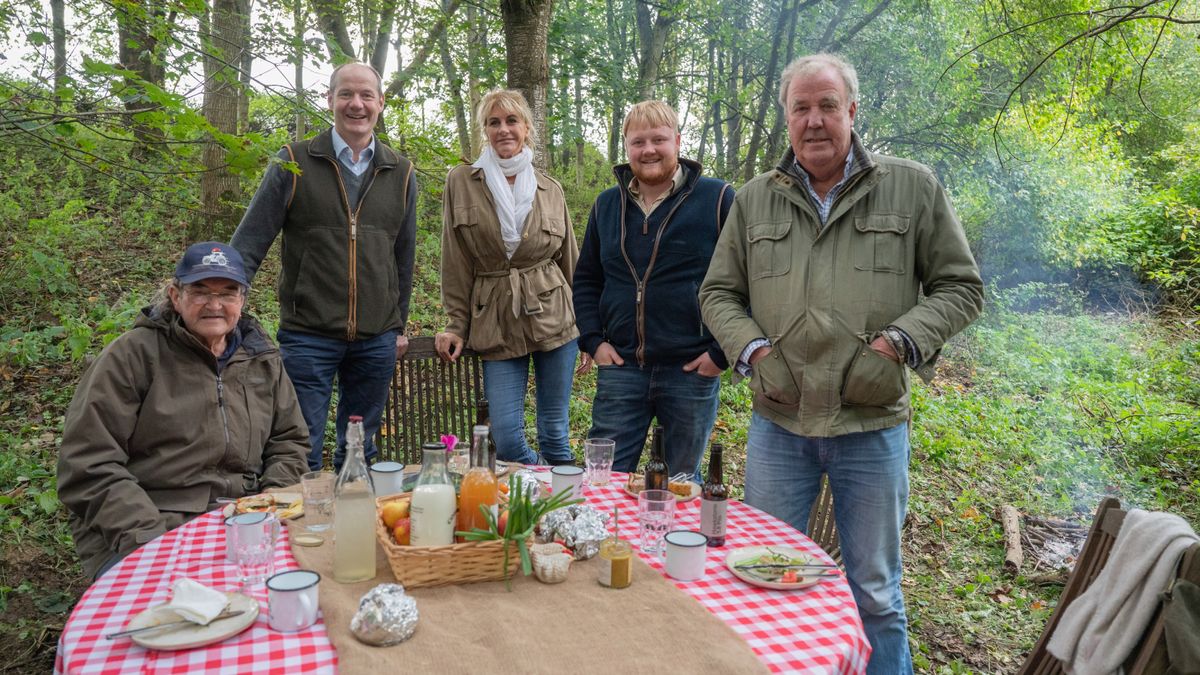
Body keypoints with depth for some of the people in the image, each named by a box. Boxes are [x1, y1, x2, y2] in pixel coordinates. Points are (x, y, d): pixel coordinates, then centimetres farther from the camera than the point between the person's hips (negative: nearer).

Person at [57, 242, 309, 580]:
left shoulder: (261, 358, 12)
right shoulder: (132, 355, -2)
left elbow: (290, 439, 21)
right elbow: (88, 465, -7)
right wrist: (150, 538, -16)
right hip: (141, 531, -4)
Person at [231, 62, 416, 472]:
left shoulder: (400, 174, 8)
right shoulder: (294, 162, -1)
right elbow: (250, 242, -2)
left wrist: (399, 326, 16)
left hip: (377, 340, 3)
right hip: (307, 335, -3)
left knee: (359, 452, 14)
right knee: (301, 453, 2)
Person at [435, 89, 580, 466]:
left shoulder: (550, 190, 7)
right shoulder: (461, 182, 3)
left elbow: (570, 262, 12)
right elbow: (456, 264, 3)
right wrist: (457, 326, 1)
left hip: (554, 319, 1)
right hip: (495, 325, -1)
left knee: (555, 433, 7)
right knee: (506, 438, -2)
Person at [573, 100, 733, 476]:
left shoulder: (718, 199, -4)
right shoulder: (606, 205, 11)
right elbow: (586, 279, 18)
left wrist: (722, 352, -9)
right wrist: (592, 341, 6)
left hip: (692, 372, -3)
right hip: (620, 368, 3)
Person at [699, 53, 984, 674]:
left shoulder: (912, 187, 0)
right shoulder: (754, 199, 6)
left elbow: (960, 286, 3)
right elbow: (718, 292, 11)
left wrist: (898, 344, -13)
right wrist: (753, 351, -6)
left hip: (872, 425, -2)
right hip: (777, 421, 2)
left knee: (875, 592, 13)